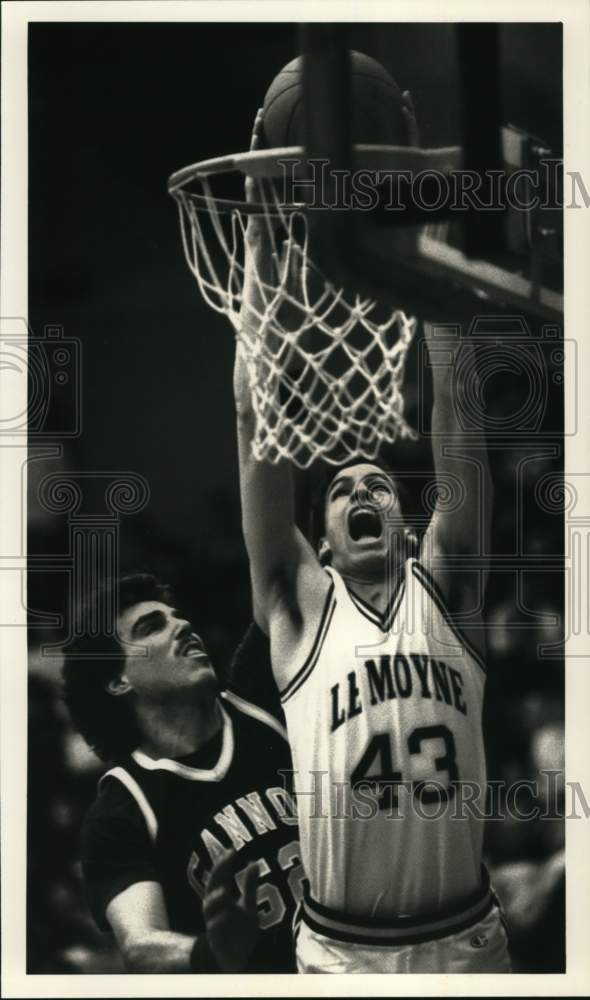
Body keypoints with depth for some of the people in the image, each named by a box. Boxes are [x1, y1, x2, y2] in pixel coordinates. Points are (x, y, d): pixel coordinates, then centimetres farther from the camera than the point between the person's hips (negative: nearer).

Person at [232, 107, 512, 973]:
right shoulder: (299, 605, 0)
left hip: (467, 941, 1)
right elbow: (258, 419, -6)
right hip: (336, 951, -1)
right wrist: (258, 246, -8)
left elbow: (457, 416, -5)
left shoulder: (445, 589, 1)